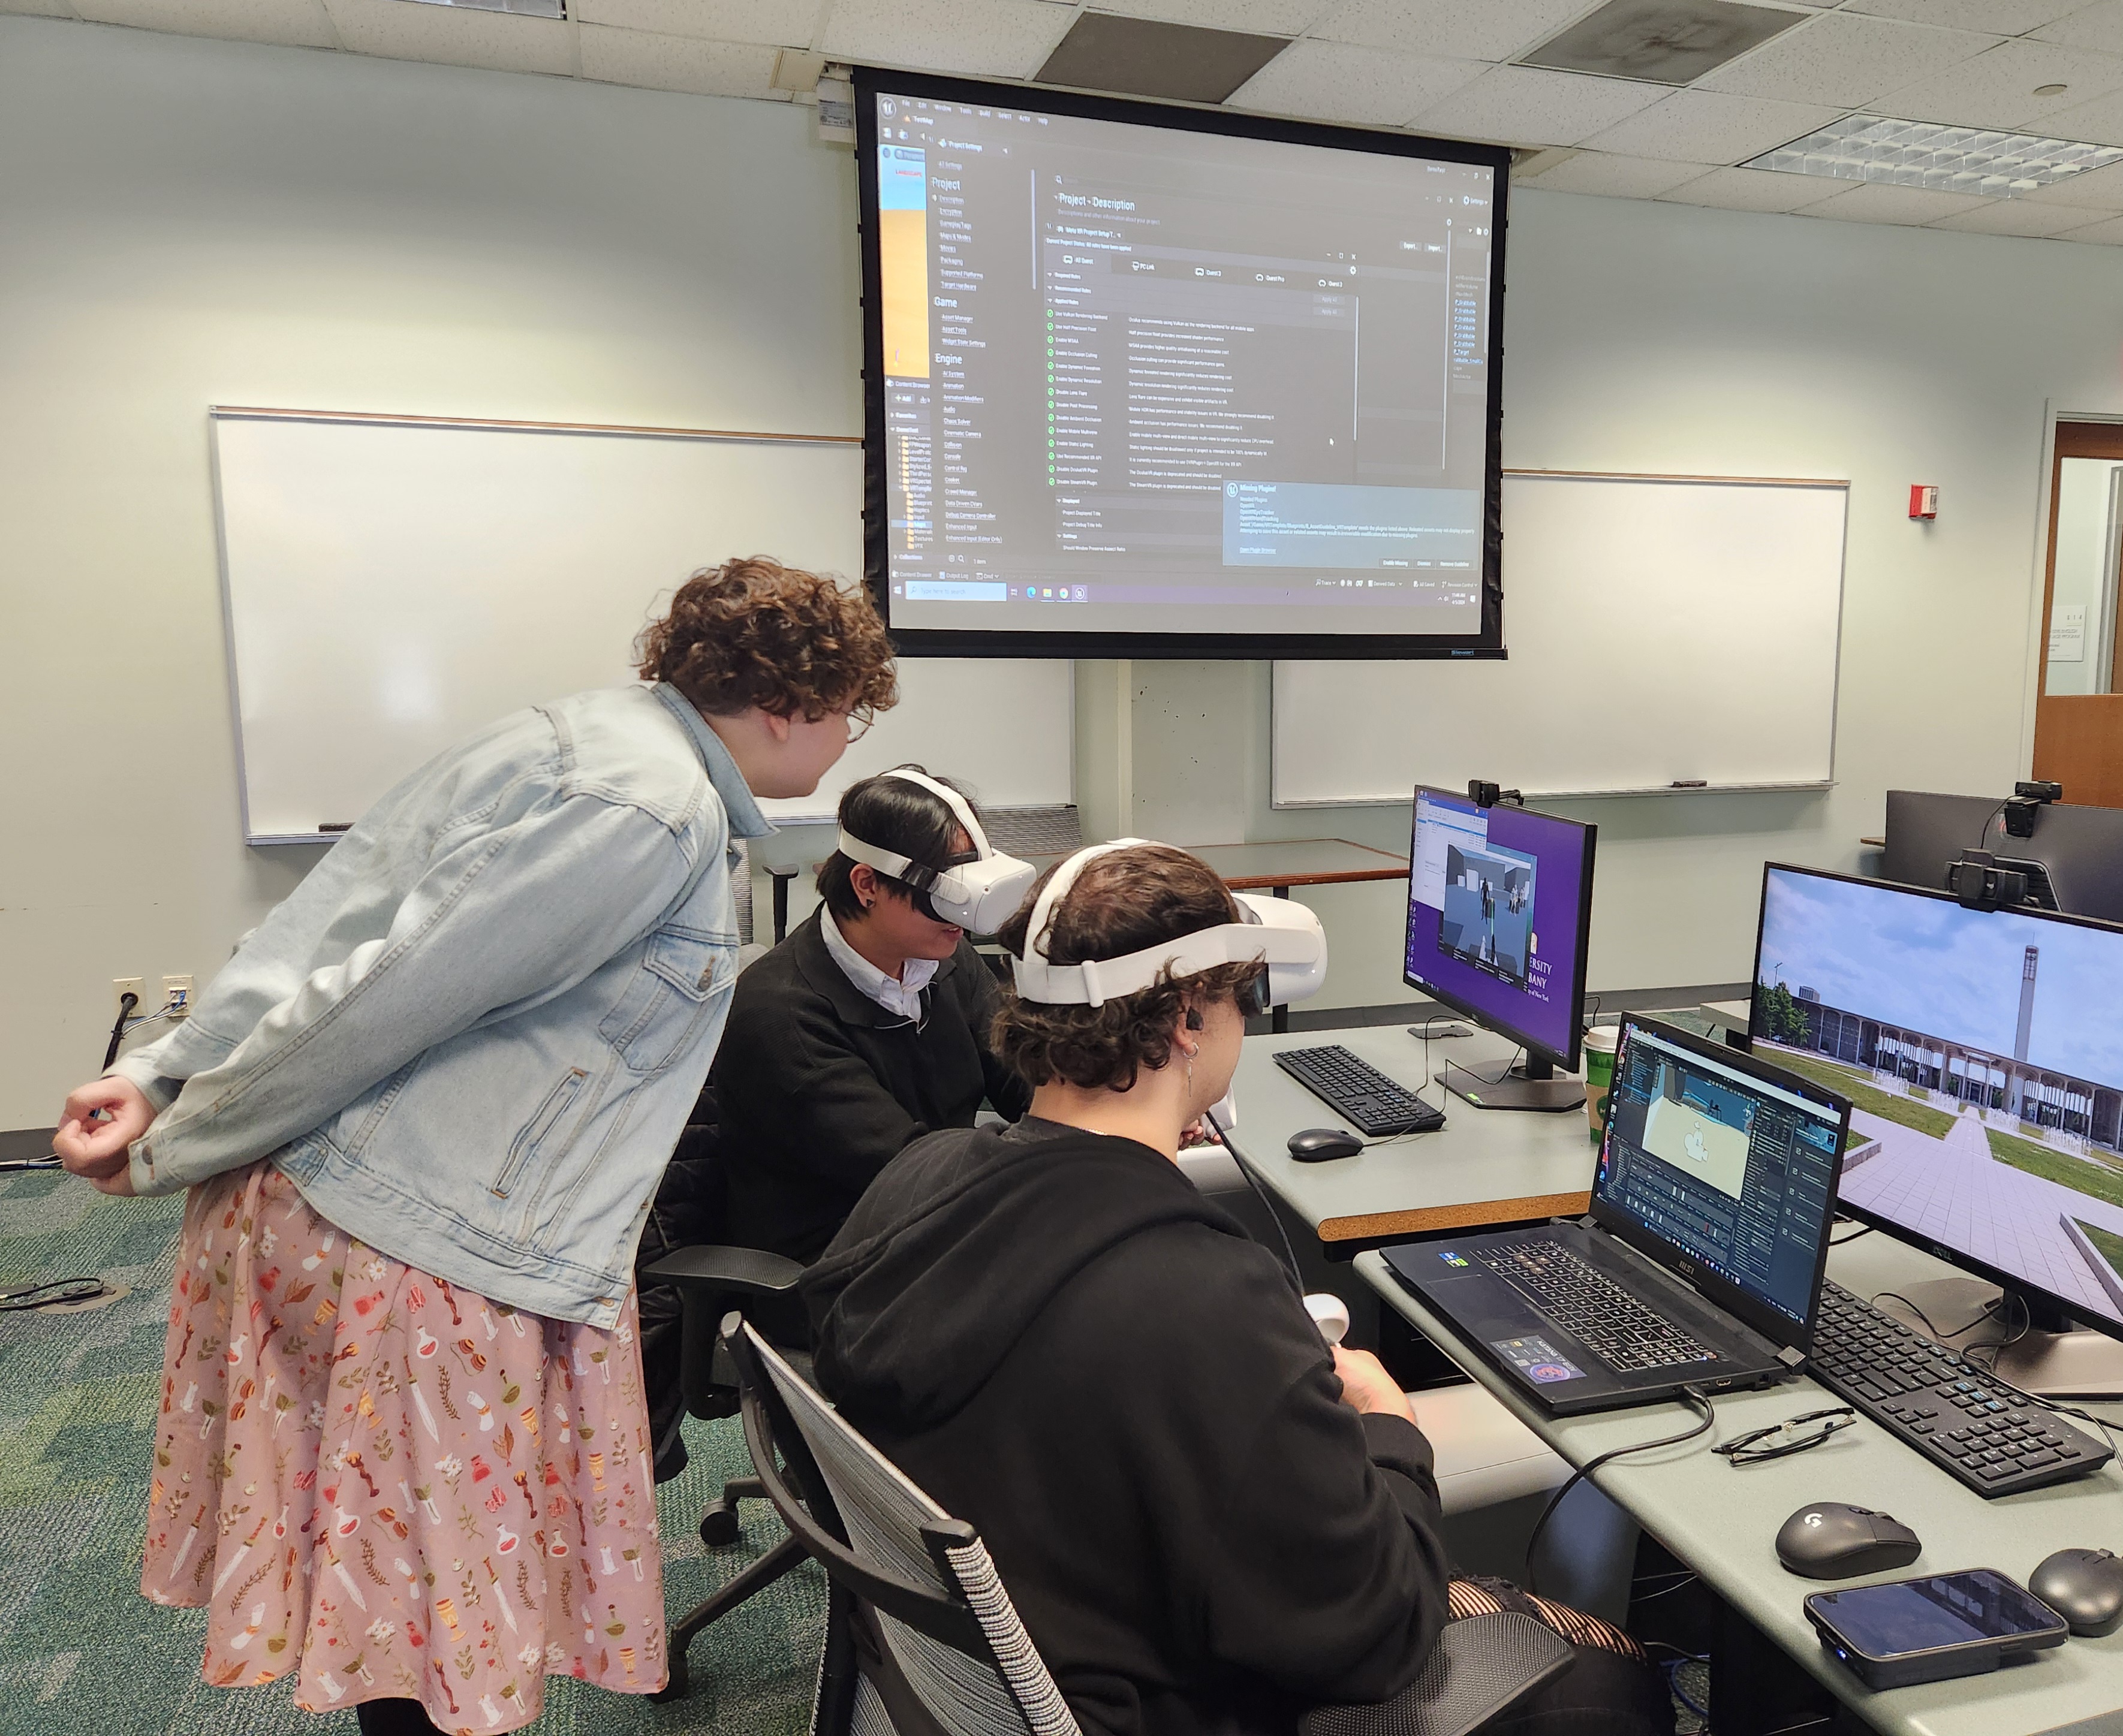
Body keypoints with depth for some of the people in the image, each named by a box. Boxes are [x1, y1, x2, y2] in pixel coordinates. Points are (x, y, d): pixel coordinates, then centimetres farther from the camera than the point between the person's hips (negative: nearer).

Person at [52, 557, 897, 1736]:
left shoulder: (601, 734, 10)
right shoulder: (659, 815, -21)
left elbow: (333, 922, 6)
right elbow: (398, 992, -21)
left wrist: (168, 1074, 4)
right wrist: (170, 1154, -8)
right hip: (427, 1251, -9)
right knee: (441, 1639, 10)